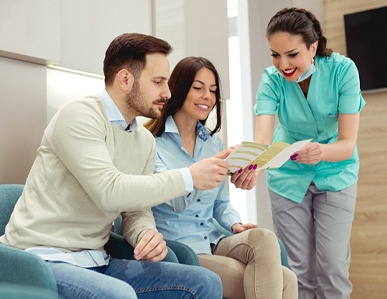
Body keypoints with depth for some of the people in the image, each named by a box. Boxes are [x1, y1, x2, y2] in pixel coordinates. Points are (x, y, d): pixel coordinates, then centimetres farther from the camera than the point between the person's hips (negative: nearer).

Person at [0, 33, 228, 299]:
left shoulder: (146, 141, 10)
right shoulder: (80, 116, -14)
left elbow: (137, 210, 11)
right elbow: (110, 192, -26)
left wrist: (147, 234, -13)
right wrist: (189, 177, -19)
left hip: (96, 263, 7)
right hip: (43, 259, -7)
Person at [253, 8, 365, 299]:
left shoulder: (342, 70, -22)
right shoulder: (272, 79, -18)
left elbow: (348, 143, -25)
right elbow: (262, 138, -32)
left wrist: (322, 151, -47)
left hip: (335, 174, -1)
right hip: (289, 176, 1)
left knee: (332, 266, -4)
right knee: (300, 268, 4)